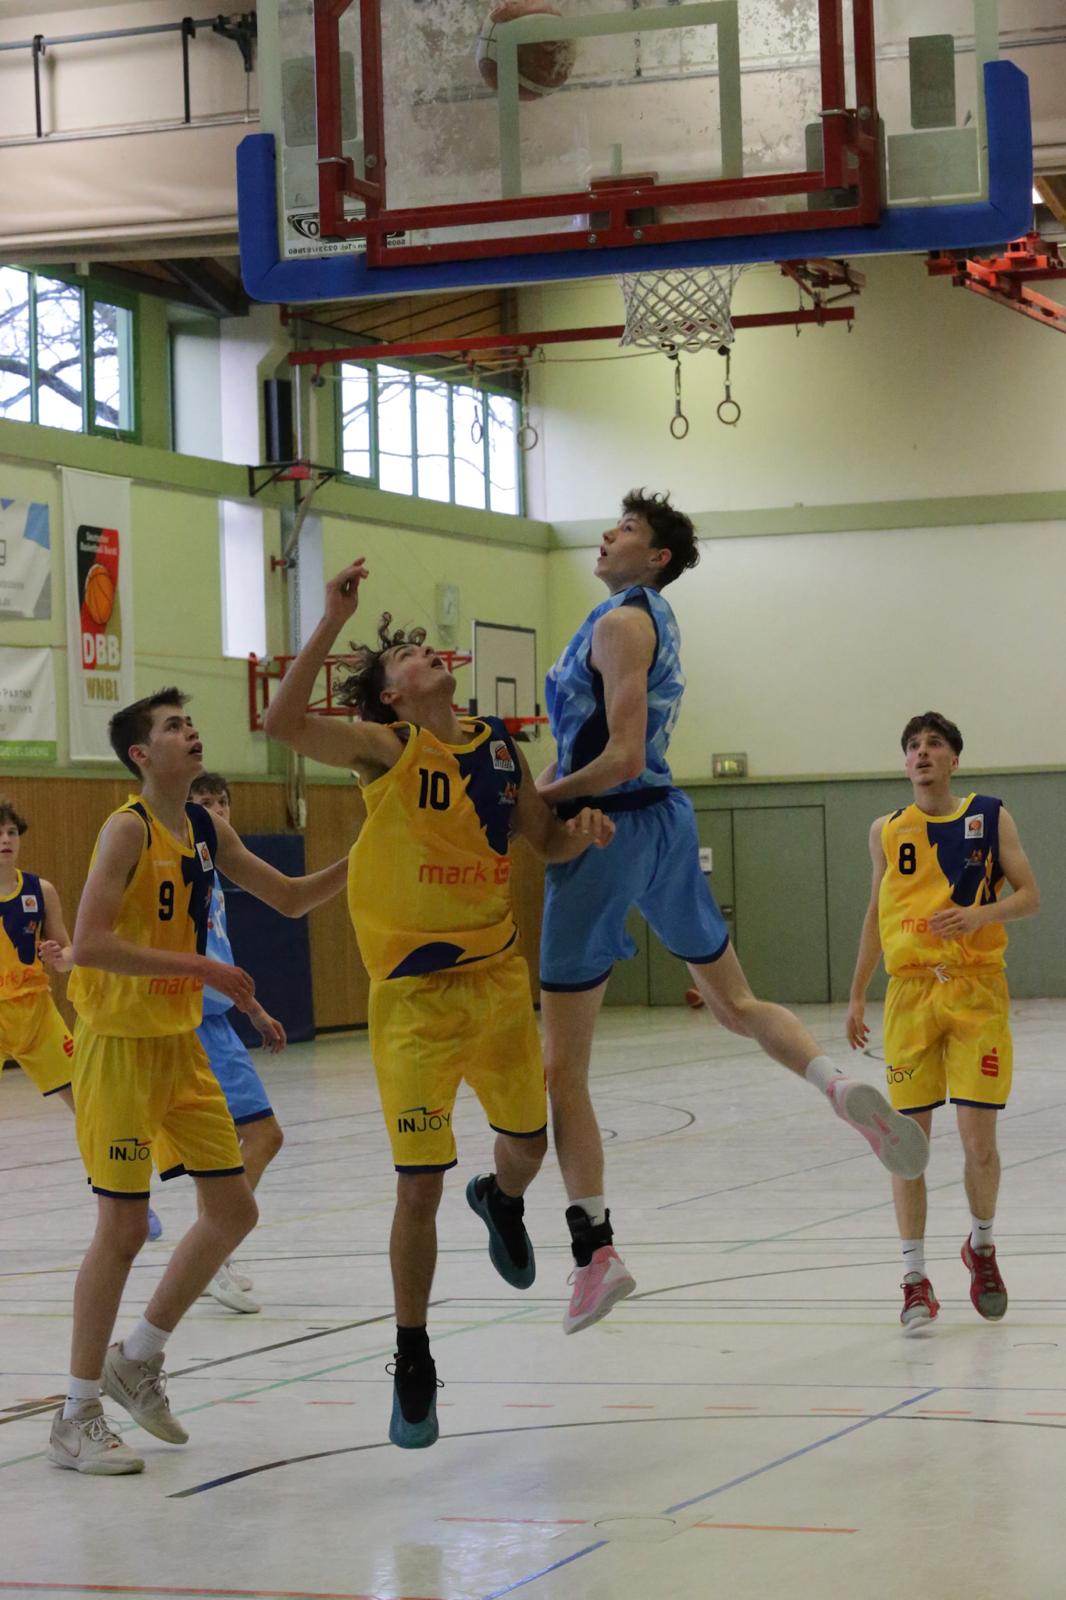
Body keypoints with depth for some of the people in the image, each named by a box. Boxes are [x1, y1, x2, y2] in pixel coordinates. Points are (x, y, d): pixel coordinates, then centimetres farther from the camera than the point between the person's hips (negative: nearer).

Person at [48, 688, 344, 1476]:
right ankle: (77, 1417, 5)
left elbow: (291, 897, 17)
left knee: (234, 1209, 9)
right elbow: (90, 946, -26)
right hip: (120, 1045, -8)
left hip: (181, 1042, 8)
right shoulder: (128, 829, -16)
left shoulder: (207, 829, 7)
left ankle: (139, 1358, 25)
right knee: (123, 1227, -6)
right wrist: (202, 967, -26)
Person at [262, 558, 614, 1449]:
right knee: (420, 1186, -5)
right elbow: (284, 723, -28)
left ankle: (501, 1204, 57)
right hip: (416, 994, -5)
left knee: (529, 1144, 18)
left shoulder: (496, 745, 5)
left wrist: (583, 832, -7)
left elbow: (546, 842, 16)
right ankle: (414, 1366, 10)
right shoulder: (389, 747, -10)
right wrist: (335, 620, -32)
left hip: (499, 979, 5)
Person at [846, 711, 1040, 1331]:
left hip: (978, 989, -2)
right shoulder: (888, 831, 9)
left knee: (979, 1137, -4)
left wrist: (980, 914, -17)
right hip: (911, 993, 2)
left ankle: (982, 1246, 23)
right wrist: (856, 997, 15)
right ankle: (916, 1278, 4)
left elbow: (1029, 897, 3)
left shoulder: (990, 816, 4)